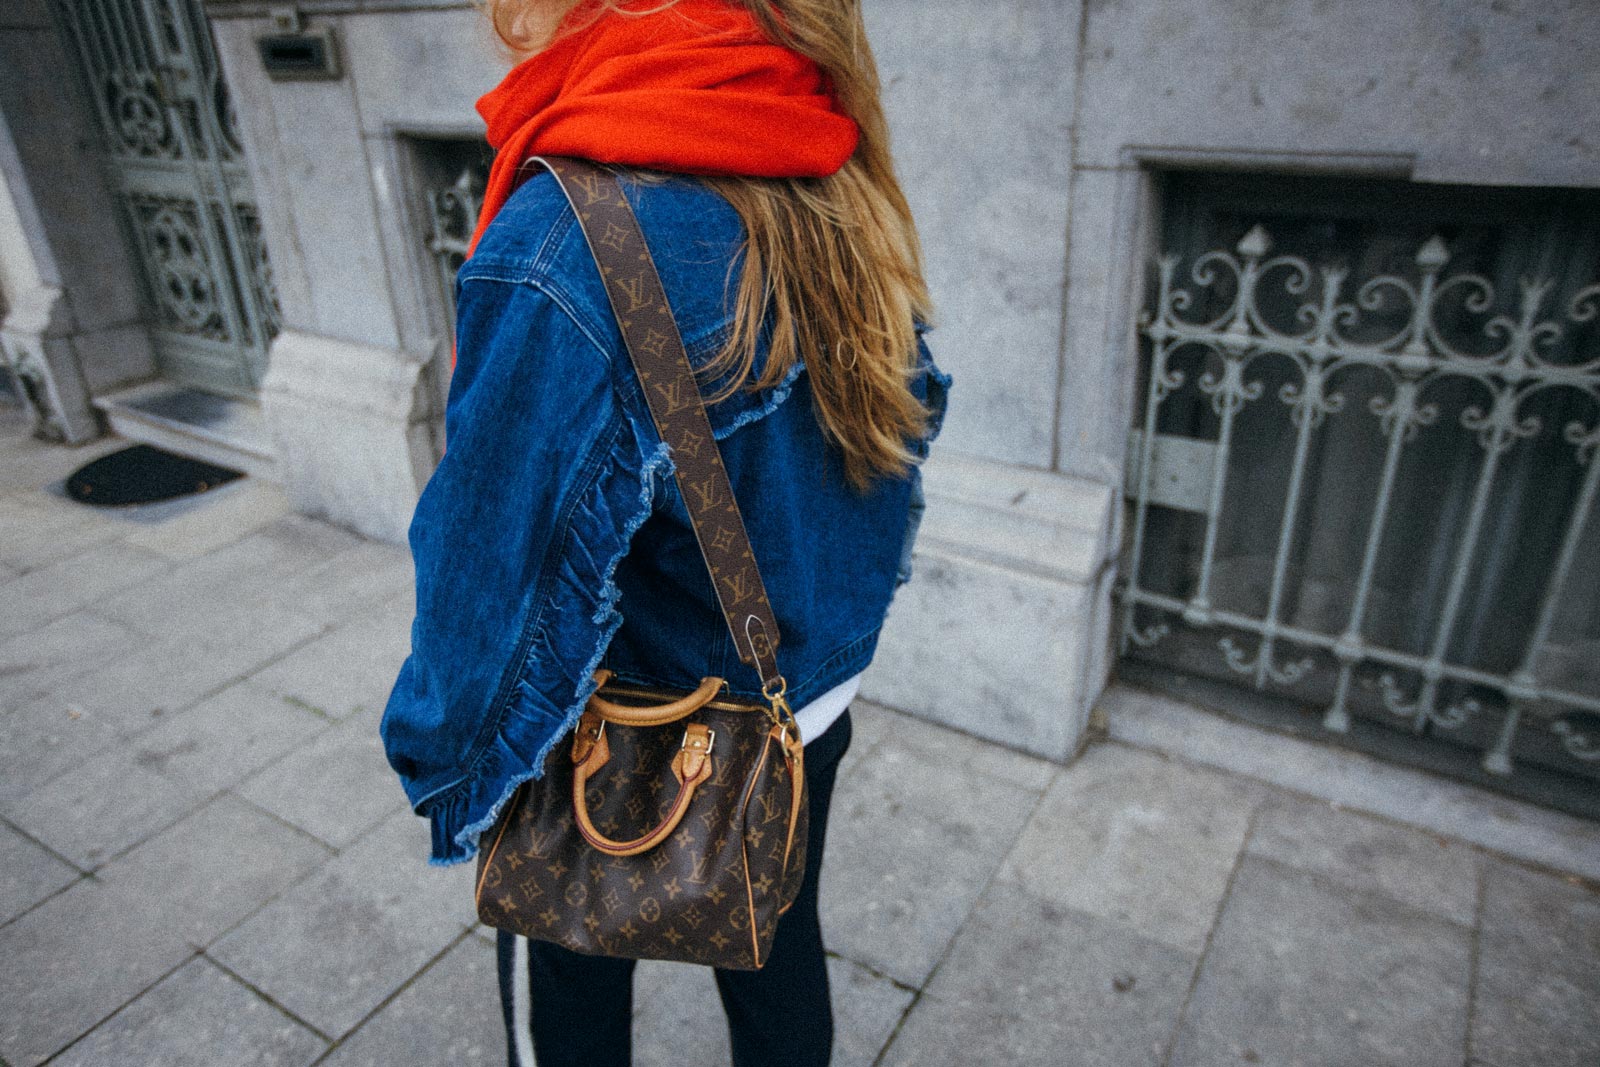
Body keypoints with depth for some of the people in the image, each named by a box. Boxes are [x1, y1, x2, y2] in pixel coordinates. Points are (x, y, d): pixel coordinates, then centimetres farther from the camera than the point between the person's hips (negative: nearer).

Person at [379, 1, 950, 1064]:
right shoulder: (848, 200, -8)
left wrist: (451, 769, -6)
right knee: (777, 953, 29)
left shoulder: (560, 253, -31)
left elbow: (499, 578, -24)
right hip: (814, 711, 6)